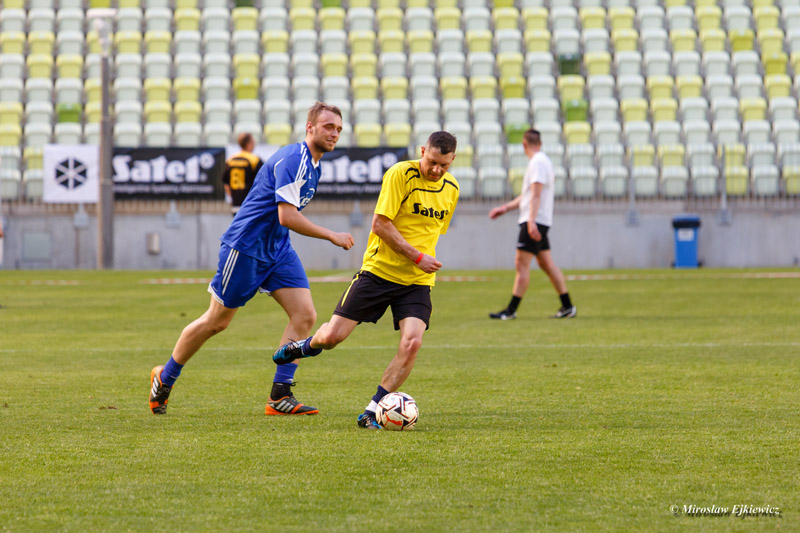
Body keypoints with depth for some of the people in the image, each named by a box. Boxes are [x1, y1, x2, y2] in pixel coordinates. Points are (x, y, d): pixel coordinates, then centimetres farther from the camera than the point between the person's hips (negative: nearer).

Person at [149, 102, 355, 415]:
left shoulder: (313, 165, 10)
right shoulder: (292, 160, -21)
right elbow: (287, 216, -27)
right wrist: (332, 236, -21)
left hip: (277, 249, 9)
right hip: (245, 247, -9)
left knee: (305, 316, -7)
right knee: (217, 321, 2)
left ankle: (280, 397, -6)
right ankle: (165, 377, 22)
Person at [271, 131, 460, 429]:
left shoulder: (451, 188, 7)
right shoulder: (401, 174, -13)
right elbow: (380, 224, -17)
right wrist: (417, 256, -18)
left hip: (417, 281, 4)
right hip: (379, 270, -4)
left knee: (412, 342, -19)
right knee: (332, 336, -5)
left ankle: (372, 412, -7)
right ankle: (307, 346, 33)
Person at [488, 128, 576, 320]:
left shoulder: (538, 162, -12)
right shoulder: (543, 161, 19)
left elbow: (536, 194, -21)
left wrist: (531, 221, -27)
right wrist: (505, 208, 27)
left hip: (534, 222, -10)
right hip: (541, 222, 10)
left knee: (522, 263, -8)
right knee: (546, 264, 11)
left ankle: (511, 310, -8)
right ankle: (567, 306, 11)